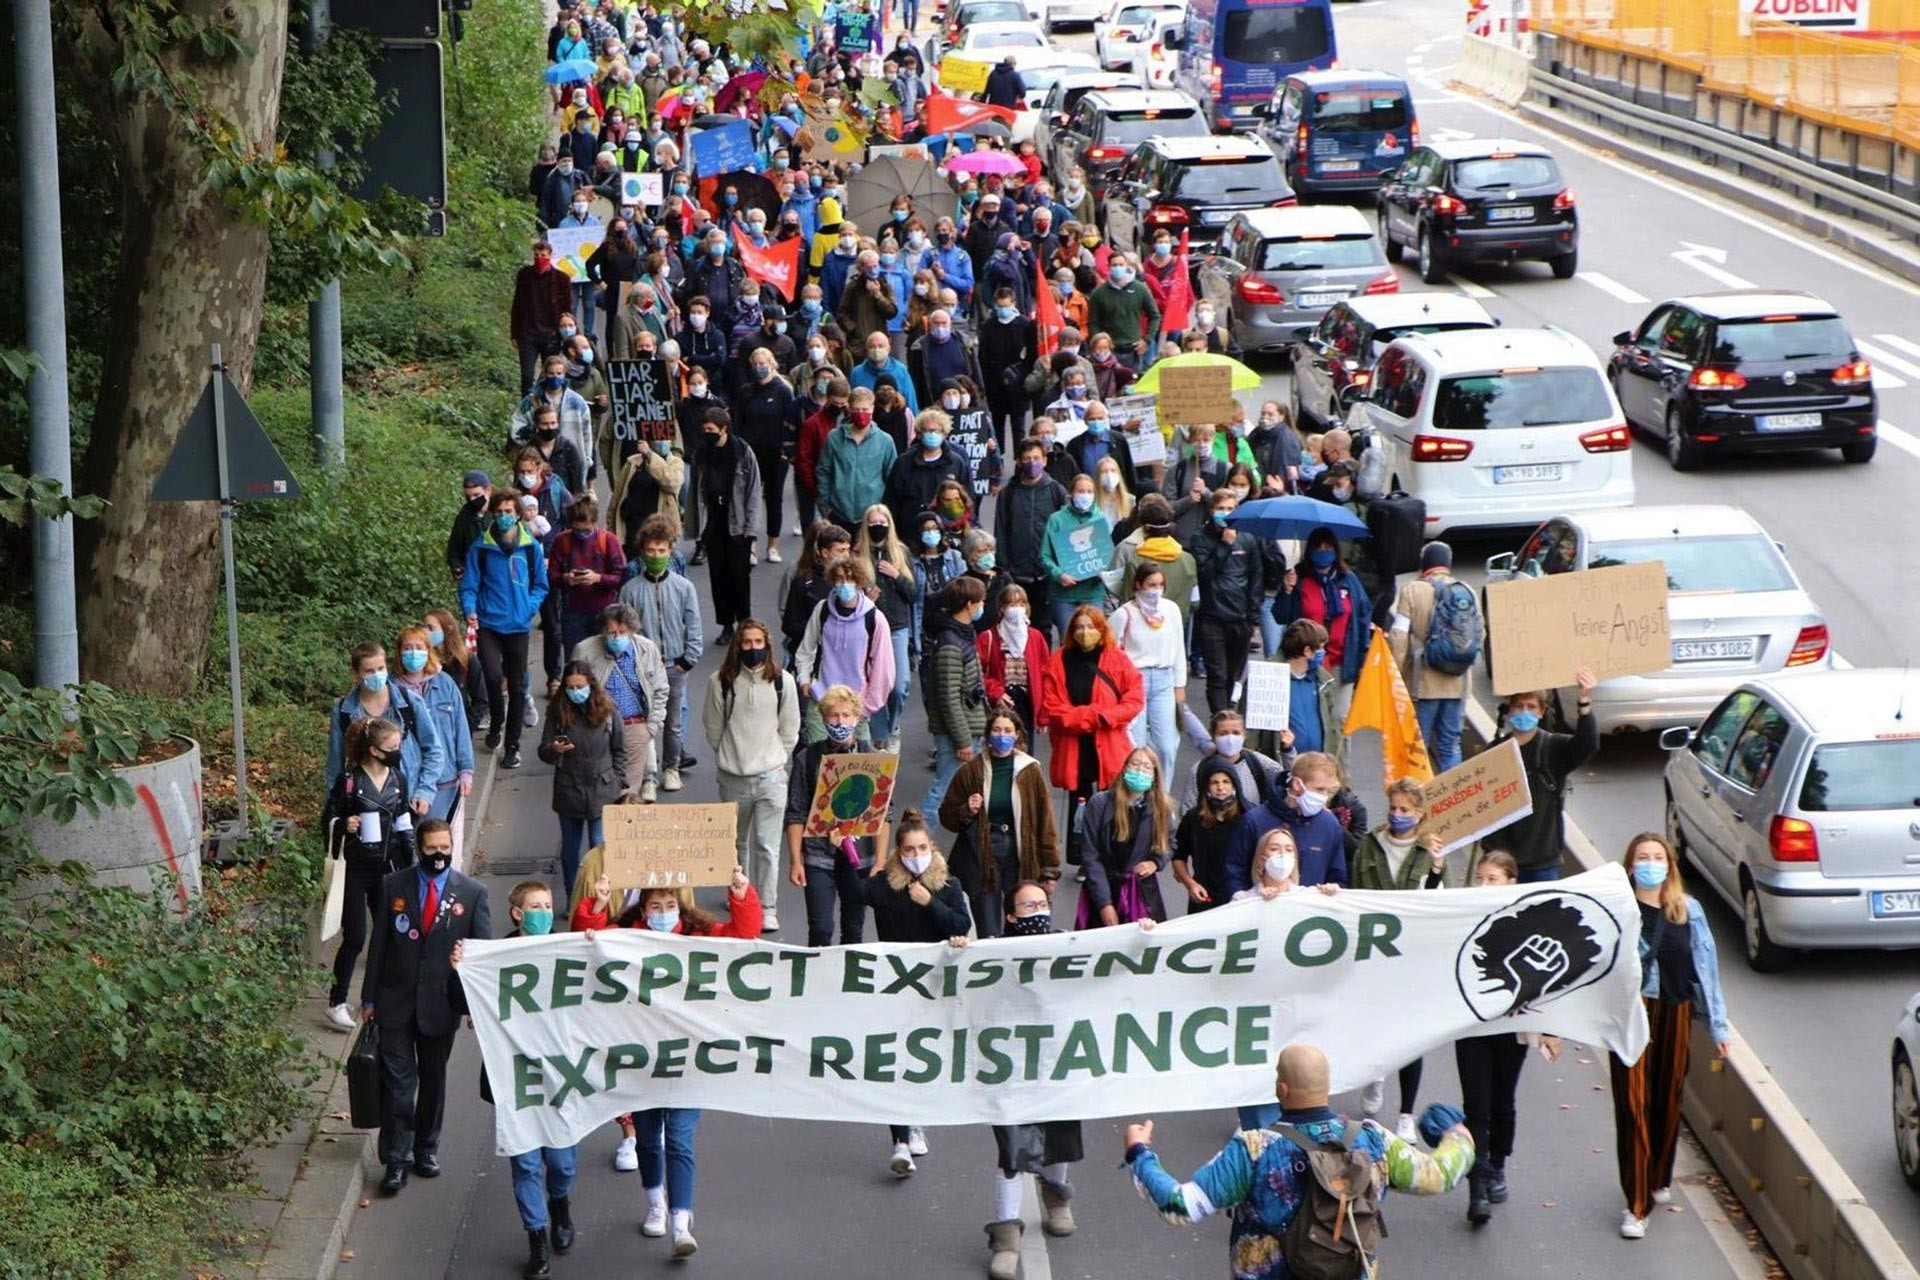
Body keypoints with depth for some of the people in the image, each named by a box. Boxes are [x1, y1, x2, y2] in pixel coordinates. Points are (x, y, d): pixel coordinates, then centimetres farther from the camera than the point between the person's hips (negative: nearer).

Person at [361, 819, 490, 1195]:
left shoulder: (472, 893, -2)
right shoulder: (393, 887, 0)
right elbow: (379, 943, 4)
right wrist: (369, 997, 4)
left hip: (441, 1003, 1)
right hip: (396, 1002, -1)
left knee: (433, 1079, 14)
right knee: (397, 1081, -3)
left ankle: (426, 1149, 29)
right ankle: (396, 1160, 0)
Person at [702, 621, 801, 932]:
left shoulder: (782, 682, -1)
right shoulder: (722, 682, -4)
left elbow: (789, 731, 8)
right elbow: (713, 728, 6)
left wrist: (774, 759, 6)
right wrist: (731, 756, 7)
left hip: (771, 777, -1)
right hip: (733, 778, 1)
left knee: (767, 845, -4)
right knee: (737, 842, 16)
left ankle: (767, 909, 2)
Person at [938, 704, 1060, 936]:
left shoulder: (1030, 771, 2)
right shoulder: (972, 771, 1)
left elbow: (1045, 821, 3)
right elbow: (947, 817, 9)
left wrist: (1049, 871, 1)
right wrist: (966, 811, -13)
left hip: (1020, 857, 0)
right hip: (982, 859, 0)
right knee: (988, 935, 0)